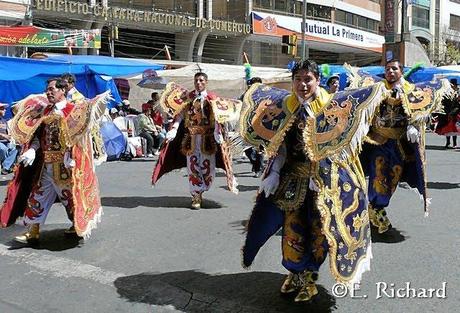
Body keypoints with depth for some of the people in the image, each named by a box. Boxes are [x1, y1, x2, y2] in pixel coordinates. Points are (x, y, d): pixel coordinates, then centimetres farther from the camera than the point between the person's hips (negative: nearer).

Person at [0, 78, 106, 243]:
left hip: (64, 163, -6)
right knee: (38, 194, 7)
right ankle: (33, 232, 13)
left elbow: (76, 133, -18)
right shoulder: (46, 111, 11)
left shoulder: (72, 109, -8)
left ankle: (77, 225, 26)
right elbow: (38, 134, 10)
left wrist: (70, 157, -29)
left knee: (70, 193, 6)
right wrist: (32, 150, -5)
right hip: (45, 162, 7)